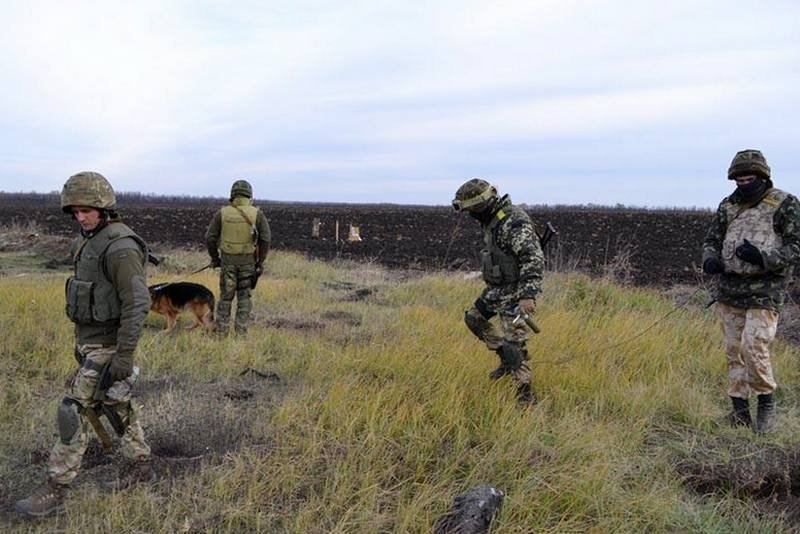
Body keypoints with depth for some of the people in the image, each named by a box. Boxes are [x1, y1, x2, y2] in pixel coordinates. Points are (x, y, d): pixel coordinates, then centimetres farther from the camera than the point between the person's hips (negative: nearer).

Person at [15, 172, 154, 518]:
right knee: (116, 405, 17)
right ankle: (141, 466, 30)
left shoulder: (120, 247, -22)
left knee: (73, 411, -7)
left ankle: (54, 491, 2)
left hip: (106, 346, -10)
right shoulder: (90, 242, 9)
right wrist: (81, 341, 22)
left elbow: (137, 303, -26)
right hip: (90, 340, 10)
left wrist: (124, 355, -26)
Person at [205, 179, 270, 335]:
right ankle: (241, 329, 8)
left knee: (226, 295, 11)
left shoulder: (222, 213, -2)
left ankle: (221, 329, 13)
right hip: (248, 260, -1)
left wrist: (214, 258, 12)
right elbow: (265, 239, -8)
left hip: (228, 259, 1)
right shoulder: (257, 214, -5)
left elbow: (210, 238, -1)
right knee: (244, 296, 8)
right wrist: (261, 262, 1)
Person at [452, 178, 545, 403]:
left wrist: (528, 294, -37)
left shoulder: (514, 222, -25)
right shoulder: (491, 220, 6)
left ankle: (525, 396, 0)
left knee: (514, 342, -9)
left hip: (514, 290, -10)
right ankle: (507, 359, 28)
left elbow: (534, 258, -31)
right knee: (473, 318, 20)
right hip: (497, 287, 10)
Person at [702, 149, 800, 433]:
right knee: (734, 351, 8)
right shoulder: (728, 205, 11)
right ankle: (740, 410, 18)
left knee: (754, 346, -15)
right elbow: (711, 240, 18)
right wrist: (710, 260, -5)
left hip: (764, 291, -5)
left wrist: (763, 257, -22)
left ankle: (767, 406, 6)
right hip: (729, 291, 5)